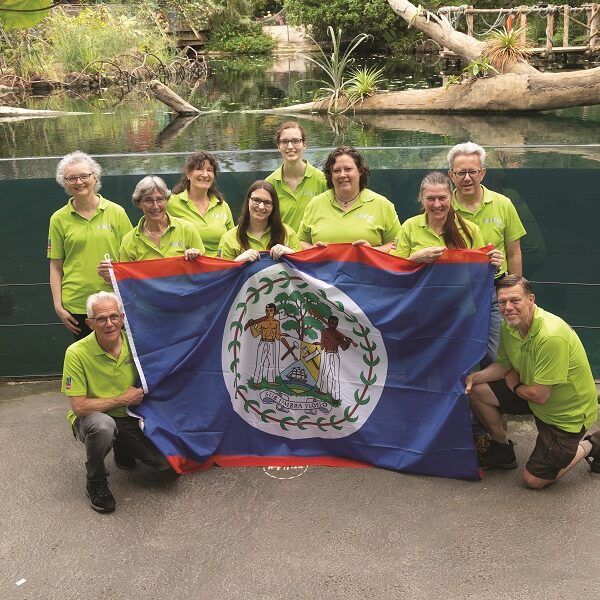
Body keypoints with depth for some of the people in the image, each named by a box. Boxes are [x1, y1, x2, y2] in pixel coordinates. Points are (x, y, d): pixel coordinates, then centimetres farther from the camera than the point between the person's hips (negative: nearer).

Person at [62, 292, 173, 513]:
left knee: (166, 460, -14)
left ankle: (123, 449, 20)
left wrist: (141, 394, -9)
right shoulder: (77, 353, -20)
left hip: (129, 418, 4)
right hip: (92, 418, -4)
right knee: (103, 425, -40)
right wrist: (123, 399, -18)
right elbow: (79, 406, -21)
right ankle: (95, 482, -11)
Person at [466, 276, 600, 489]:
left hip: (569, 412, -7)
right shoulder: (508, 325, -8)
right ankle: (502, 450, 17)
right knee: (477, 391, -5)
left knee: (533, 480, -2)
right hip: (534, 394, 7)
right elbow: (504, 365, 7)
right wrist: (475, 377, -13)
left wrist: (514, 385, -9)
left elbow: (540, 395, -30)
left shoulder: (551, 336, -35)